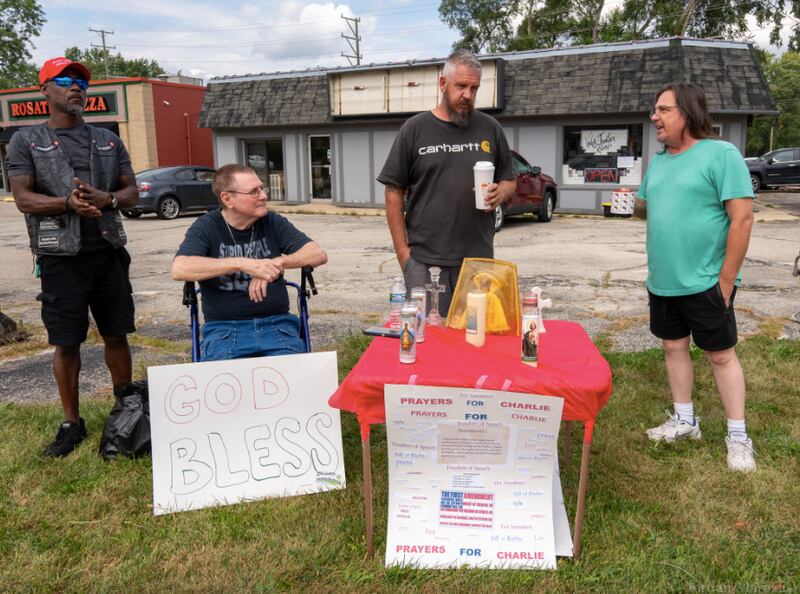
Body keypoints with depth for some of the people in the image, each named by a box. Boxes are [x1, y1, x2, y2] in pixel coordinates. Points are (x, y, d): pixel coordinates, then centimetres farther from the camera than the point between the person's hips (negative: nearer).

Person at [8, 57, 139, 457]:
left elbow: (132, 192, 10)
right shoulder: (26, 141, 4)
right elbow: (22, 198, -4)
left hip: (108, 251, 3)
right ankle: (71, 424, 16)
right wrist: (68, 204, -22)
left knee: (116, 335, 8)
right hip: (61, 257, -3)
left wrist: (106, 199, -13)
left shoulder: (108, 140, 13)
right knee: (66, 342, 3)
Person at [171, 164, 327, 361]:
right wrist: (243, 263, -26)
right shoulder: (206, 227, 0)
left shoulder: (272, 222, 8)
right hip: (225, 327, -1)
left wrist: (277, 263, -17)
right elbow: (179, 269, -18)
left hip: (277, 323, 2)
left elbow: (318, 254, 0)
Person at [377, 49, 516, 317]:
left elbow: (510, 181, 17)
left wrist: (500, 193, -8)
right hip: (424, 259, -2)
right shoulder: (415, 129, 2)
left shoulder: (490, 128, 9)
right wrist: (402, 251, -4)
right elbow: (394, 191, 1)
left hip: (479, 257, 3)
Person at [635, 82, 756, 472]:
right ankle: (684, 420, 30)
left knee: (721, 354, 4)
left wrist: (725, 281, -15)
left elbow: (742, 218, -15)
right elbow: (646, 207, 22)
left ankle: (738, 435, 17)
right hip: (662, 281, 7)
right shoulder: (658, 160, 11)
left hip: (705, 282, -6)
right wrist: (637, 204, -2)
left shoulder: (720, 154, -11)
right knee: (674, 347, 14)